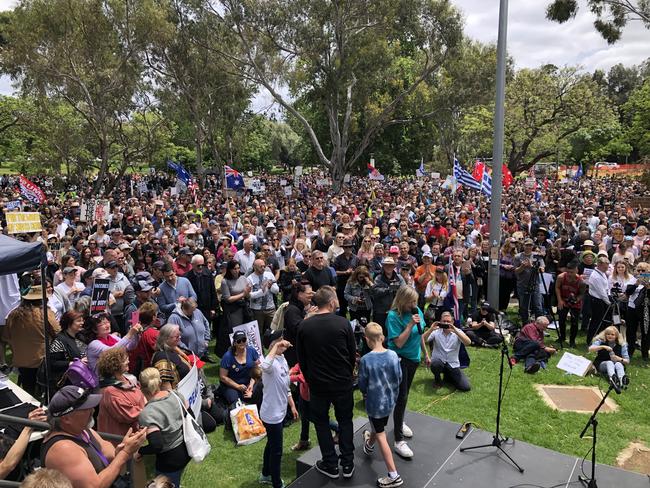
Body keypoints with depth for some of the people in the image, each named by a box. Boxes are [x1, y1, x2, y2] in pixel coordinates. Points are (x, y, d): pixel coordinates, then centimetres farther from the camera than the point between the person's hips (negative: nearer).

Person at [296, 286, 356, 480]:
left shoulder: (304, 326, -11)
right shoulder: (343, 323, -15)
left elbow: (301, 358, 0)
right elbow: (353, 354, -5)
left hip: (317, 383, 1)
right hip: (342, 382, 0)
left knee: (321, 422, 18)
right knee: (345, 421, 18)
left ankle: (331, 465, 24)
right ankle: (347, 464, 24)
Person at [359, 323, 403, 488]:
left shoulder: (366, 360, -25)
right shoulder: (393, 355, -14)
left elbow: (362, 385, -12)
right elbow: (399, 378, -2)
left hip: (375, 403, -5)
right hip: (390, 400, 6)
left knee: (381, 437, 8)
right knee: (379, 427, 31)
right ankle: (369, 444, 60)